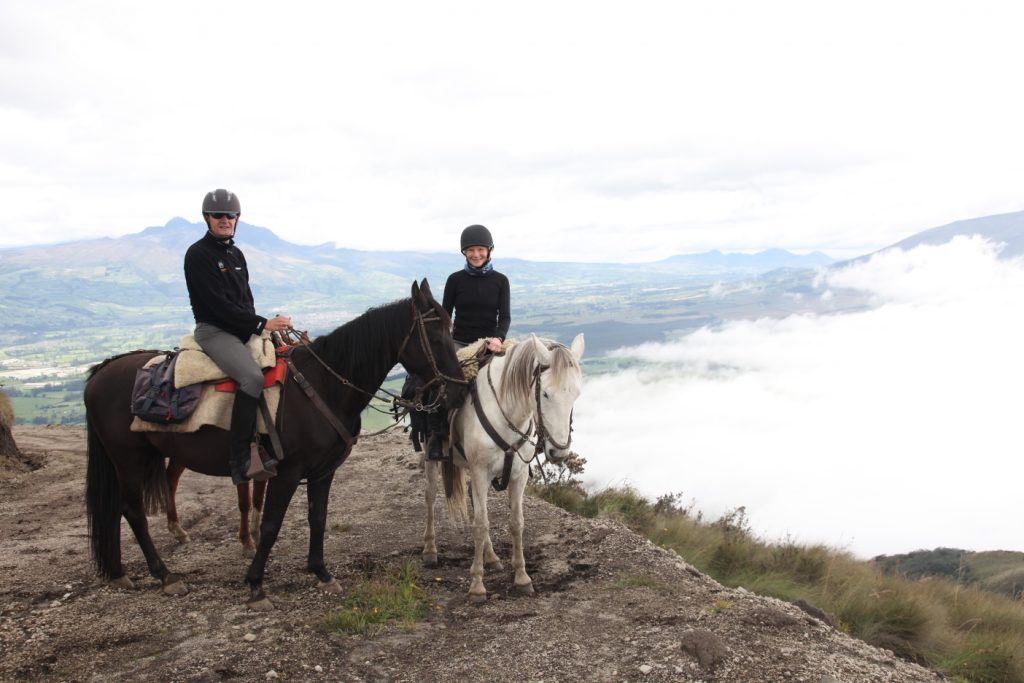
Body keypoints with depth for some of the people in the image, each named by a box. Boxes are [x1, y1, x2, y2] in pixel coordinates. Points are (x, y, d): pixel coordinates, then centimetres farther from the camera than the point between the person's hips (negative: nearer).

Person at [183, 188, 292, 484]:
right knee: (253, 377, -31)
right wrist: (261, 324, -21)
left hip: (244, 329, 8)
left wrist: (258, 325, 0)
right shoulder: (198, 255, -9)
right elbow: (217, 304, -17)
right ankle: (239, 459, -28)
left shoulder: (237, 255, 16)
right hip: (214, 330, -8)